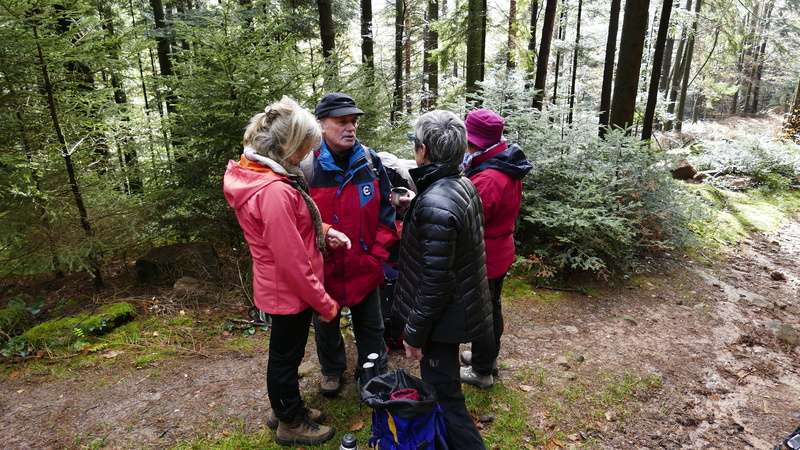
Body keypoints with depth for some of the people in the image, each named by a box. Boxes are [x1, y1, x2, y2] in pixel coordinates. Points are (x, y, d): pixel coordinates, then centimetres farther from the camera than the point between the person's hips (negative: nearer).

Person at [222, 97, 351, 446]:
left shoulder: (256, 172, 0)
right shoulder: (274, 191, -31)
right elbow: (292, 262, -27)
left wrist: (323, 231, 0)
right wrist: (325, 303, -16)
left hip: (280, 288, 9)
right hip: (289, 291, -9)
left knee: (284, 352, 25)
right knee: (287, 356, 13)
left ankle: (284, 408, 47)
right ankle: (291, 423, 36)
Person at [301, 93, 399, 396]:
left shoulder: (369, 160, -5)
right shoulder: (306, 165, -16)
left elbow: (385, 209, 1)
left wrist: (378, 252, -5)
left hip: (365, 266, 2)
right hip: (323, 268, -2)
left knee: (370, 324, 20)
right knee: (326, 323, 23)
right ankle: (332, 370, 50)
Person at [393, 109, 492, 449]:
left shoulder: (434, 204, -29)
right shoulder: (464, 186, 1)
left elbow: (434, 281, -27)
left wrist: (414, 333, -15)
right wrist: (413, 207, 23)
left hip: (442, 318, -10)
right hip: (463, 304, 10)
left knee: (443, 394, 6)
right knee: (443, 385, 28)